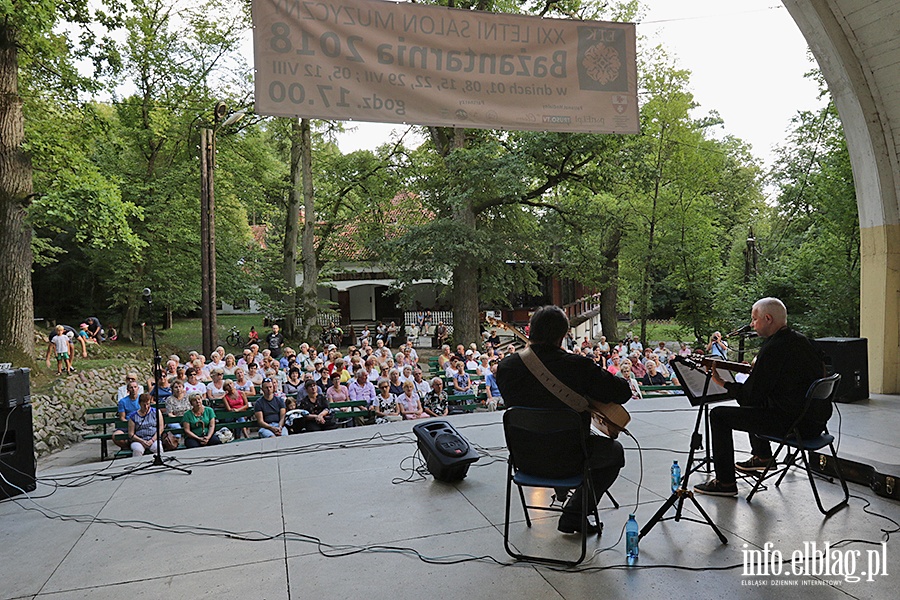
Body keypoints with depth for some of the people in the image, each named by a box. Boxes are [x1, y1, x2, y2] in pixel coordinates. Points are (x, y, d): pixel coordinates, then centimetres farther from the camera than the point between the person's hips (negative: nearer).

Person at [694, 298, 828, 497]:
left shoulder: (773, 349, -21)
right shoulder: (800, 339, 8)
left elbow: (750, 395, -18)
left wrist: (723, 383, -4)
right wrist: (755, 369, 18)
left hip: (793, 422, -10)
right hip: (816, 418, 10)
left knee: (719, 415, -5)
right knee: (755, 402, 32)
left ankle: (725, 482, 1)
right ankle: (762, 457, 43)